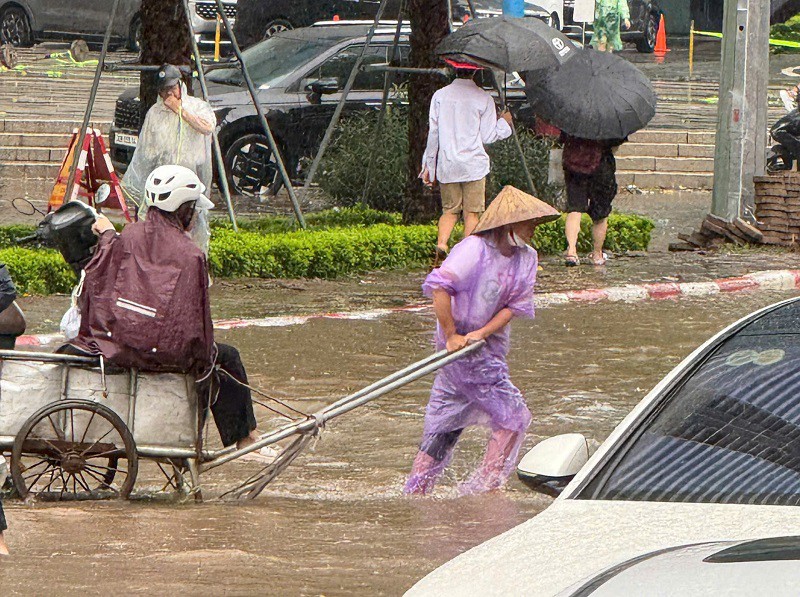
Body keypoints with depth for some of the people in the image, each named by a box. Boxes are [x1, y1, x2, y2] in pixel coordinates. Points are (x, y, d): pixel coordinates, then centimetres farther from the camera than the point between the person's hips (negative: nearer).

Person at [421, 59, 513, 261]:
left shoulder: (440, 96, 1)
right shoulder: (483, 98, -4)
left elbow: (433, 133, 2)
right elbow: (488, 137, -2)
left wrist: (429, 165, 10)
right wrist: (504, 122, 17)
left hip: (446, 165, 2)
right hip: (473, 164, -2)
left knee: (450, 209, 11)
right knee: (472, 211, 3)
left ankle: (441, 242, -12)